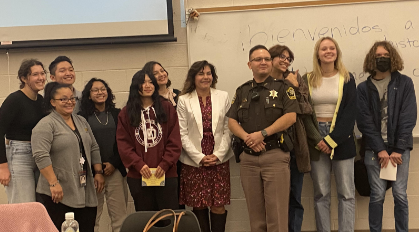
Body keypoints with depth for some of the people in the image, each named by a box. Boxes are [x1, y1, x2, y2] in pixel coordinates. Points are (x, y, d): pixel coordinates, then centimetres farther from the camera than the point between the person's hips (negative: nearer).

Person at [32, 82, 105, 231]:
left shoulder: (81, 121, 14)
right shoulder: (46, 125, -8)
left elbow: (94, 149, 17)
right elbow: (41, 156, -17)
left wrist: (98, 172, 9)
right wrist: (53, 183, -21)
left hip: (85, 190, 6)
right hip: (59, 192, -6)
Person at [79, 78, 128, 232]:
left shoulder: (117, 114, 11)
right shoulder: (82, 117, 4)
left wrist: (114, 163, -4)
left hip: (115, 171, 2)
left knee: (120, 215, 0)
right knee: (92, 217, -1)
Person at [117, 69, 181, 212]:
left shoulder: (167, 108, 6)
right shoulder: (126, 113, 7)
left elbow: (175, 141, 2)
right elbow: (123, 144, 2)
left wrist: (165, 164, -8)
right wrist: (138, 164, -10)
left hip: (166, 174, -1)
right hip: (138, 176, 1)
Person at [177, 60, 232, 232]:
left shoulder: (223, 97, 5)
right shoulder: (184, 100, 1)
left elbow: (228, 129, 2)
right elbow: (182, 134, -2)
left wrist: (218, 155, -7)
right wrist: (200, 157, -9)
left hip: (219, 159, 1)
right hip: (194, 161, 0)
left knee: (218, 204, 0)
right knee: (198, 205, 6)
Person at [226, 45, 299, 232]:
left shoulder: (282, 87, 3)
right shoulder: (241, 91, 14)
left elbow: (290, 117, -10)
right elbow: (232, 122, 8)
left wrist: (262, 134, -15)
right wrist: (247, 138, -11)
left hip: (275, 155, -3)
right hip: (248, 157, 4)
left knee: (276, 213, -2)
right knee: (255, 214, 10)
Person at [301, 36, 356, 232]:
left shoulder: (347, 79, 5)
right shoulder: (307, 80, 7)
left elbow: (350, 112, -3)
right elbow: (304, 112, 2)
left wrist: (331, 140, -12)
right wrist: (317, 139, -10)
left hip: (341, 140, 0)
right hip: (316, 141, 1)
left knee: (346, 193, 1)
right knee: (321, 194, 5)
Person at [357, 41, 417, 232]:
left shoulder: (405, 83, 4)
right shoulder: (364, 88, 5)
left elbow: (408, 118, -3)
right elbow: (364, 121, -2)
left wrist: (398, 149, -11)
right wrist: (380, 149, -11)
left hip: (400, 148, 0)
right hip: (375, 149, 0)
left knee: (400, 194, 0)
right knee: (377, 195, -1)